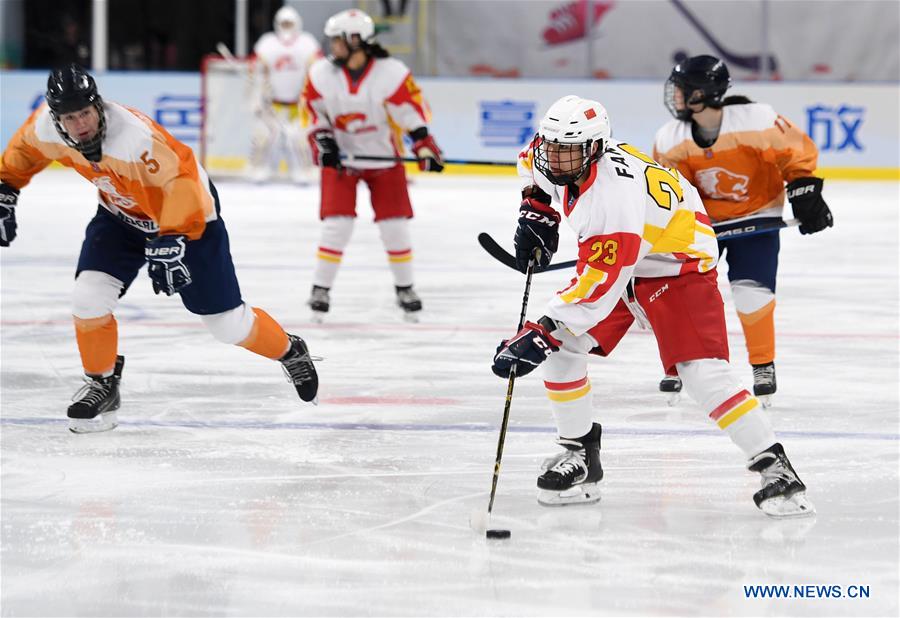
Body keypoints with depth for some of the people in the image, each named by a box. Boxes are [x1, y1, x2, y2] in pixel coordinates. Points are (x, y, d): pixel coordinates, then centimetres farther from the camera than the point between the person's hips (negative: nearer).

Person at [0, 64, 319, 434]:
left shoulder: (134, 137, -40)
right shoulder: (46, 127, -20)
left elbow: (180, 181, -43)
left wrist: (172, 242, -50)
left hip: (188, 209, -5)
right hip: (120, 213, 5)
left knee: (227, 323, 0)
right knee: (89, 296, -13)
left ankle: (290, 352, 29)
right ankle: (101, 385, 9)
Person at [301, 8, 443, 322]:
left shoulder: (392, 73, -19)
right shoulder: (321, 73, -9)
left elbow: (414, 111, -13)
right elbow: (313, 111, 4)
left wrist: (426, 148, -19)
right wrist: (322, 140, -8)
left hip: (384, 158, -1)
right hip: (341, 158, 1)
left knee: (394, 225, 1)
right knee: (337, 223, -10)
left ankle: (405, 287, 19)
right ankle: (320, 289, 1)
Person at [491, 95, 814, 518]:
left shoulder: (615, 194, -38)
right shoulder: (564, 160, -13)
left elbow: (598, 286, -42)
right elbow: (533, 160, 15)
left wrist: (543, 333, -44)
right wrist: (536, 211, 4)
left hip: (678, 266, -8)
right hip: (610, 263, 8)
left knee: (702, 373, -22)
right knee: (561, 349, -6)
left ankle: (774, 468, -15)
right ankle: (580, 455, 10)